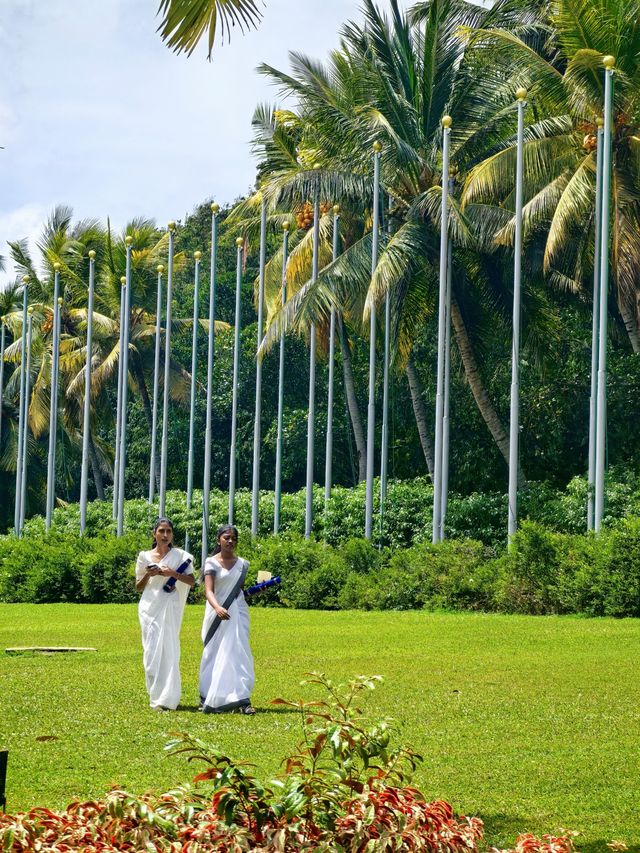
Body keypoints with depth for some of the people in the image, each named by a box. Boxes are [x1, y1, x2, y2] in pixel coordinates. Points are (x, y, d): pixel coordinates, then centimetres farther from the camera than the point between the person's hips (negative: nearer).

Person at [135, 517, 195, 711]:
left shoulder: (180, 556, 6)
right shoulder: (145, 557, 9)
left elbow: (192, 581, 1)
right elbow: (138, 587, 13)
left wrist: (173, 573, -13)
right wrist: (148, 574, -7)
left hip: (170, 607, -1)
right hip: (150, 607, 1)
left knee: (169, 650, -7)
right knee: (153, 651, -3)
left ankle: (168, 699, -7)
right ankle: (156, 697, 4)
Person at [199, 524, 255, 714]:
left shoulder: (242, 564, 11)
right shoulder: (212, 563, -2)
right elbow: (209, 590, -15)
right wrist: (217, 607, -33)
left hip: (237, 613, 3)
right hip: (217, 614, -3)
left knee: (238, 654, -7)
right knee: (214, 655, 5)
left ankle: (242, 700, -14)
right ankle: (208, 700, 19)